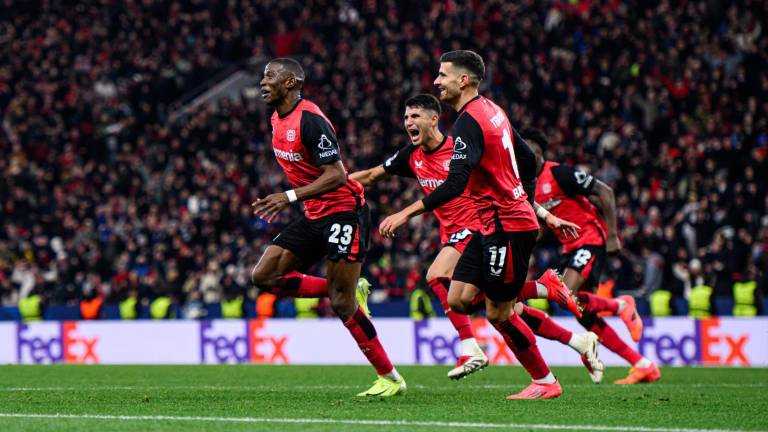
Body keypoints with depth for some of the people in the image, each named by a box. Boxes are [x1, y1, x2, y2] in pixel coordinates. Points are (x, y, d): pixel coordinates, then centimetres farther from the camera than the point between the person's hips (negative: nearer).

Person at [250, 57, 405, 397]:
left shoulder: (310, 120, -19)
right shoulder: (278, 120, 10)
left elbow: (335, 175, -23)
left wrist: (291, 197, -30)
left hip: (343, 210, -9)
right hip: (314, 216, 9)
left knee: (341, 303, -12)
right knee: (264, 276, -1)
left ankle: (390, 378, -2)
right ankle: (343, 291, 9)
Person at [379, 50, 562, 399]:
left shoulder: (469, 121, -17)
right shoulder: (492, 111, 12)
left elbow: (455, 184, -27)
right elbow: (528, 161, 20)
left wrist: (407, 213, -26)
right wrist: (523, 200, 30)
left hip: (506, 226, -10)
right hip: (491, 225, 10)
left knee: (497, 313, -2)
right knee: (457, 299, 4)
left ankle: (546, 381, 10)